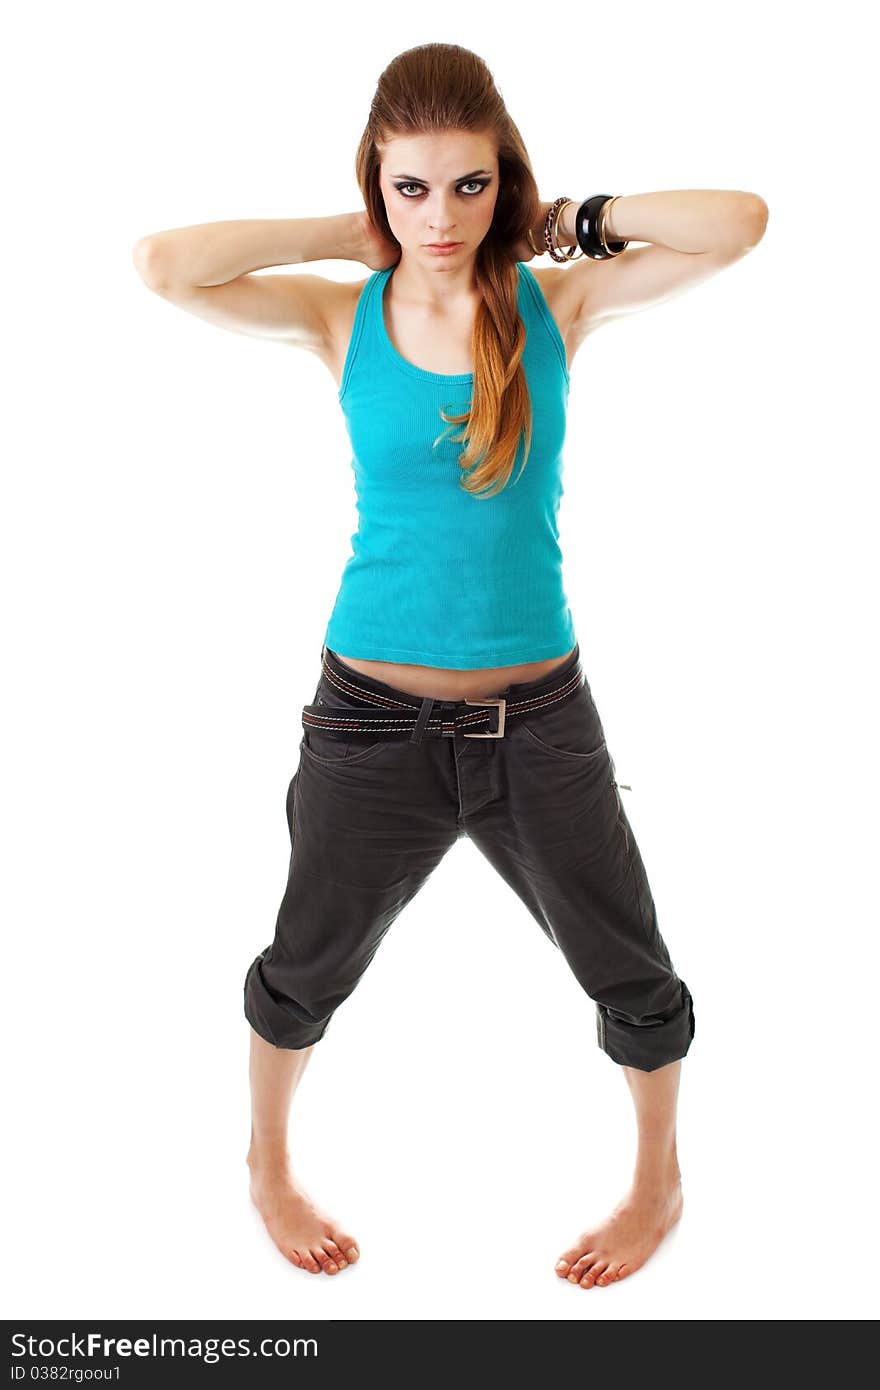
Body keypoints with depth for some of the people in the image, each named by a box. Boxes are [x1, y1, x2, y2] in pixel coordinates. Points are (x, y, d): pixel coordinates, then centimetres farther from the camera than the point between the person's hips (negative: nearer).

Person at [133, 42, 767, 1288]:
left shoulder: (556, 303, -3)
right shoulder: (344, 319, -4)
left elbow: (740, 224, -12)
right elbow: (164, 267, -18)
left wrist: (574, 221, -6)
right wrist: (353, 239, -10)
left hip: (540, 716, 1)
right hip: (374, 719, 0)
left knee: (632, 976, 15)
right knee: (308, 968, 18)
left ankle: (658, 1178, 45)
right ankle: (269, 1160, 49)